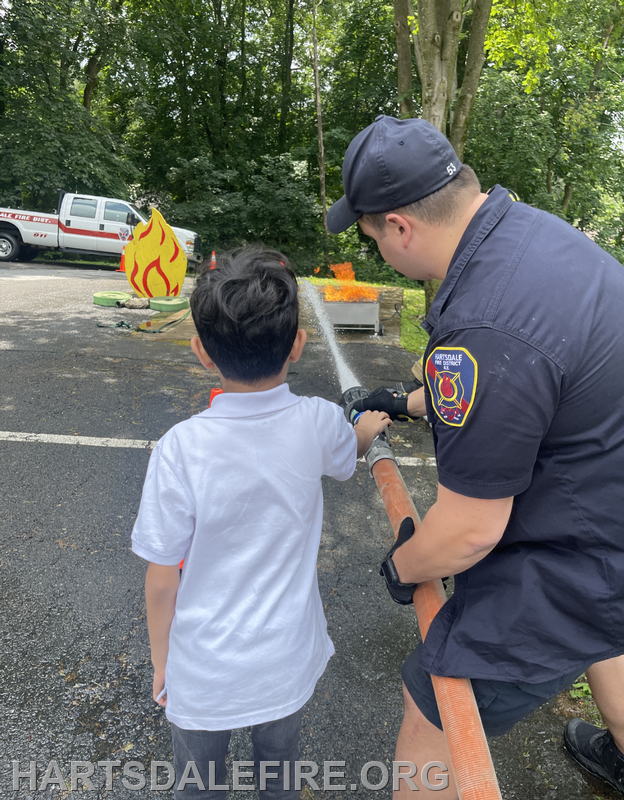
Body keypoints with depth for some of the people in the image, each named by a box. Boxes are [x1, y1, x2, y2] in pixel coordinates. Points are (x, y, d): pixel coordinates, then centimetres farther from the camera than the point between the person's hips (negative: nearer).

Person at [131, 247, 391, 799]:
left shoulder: (182, 448, -27)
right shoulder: (319, 424, -20)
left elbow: (162, 579, -17)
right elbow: (351, 453, 6)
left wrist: (160, 661, 3)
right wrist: (368, 428, 30)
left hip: (202, 671, -2)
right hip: (287, 661, 2)